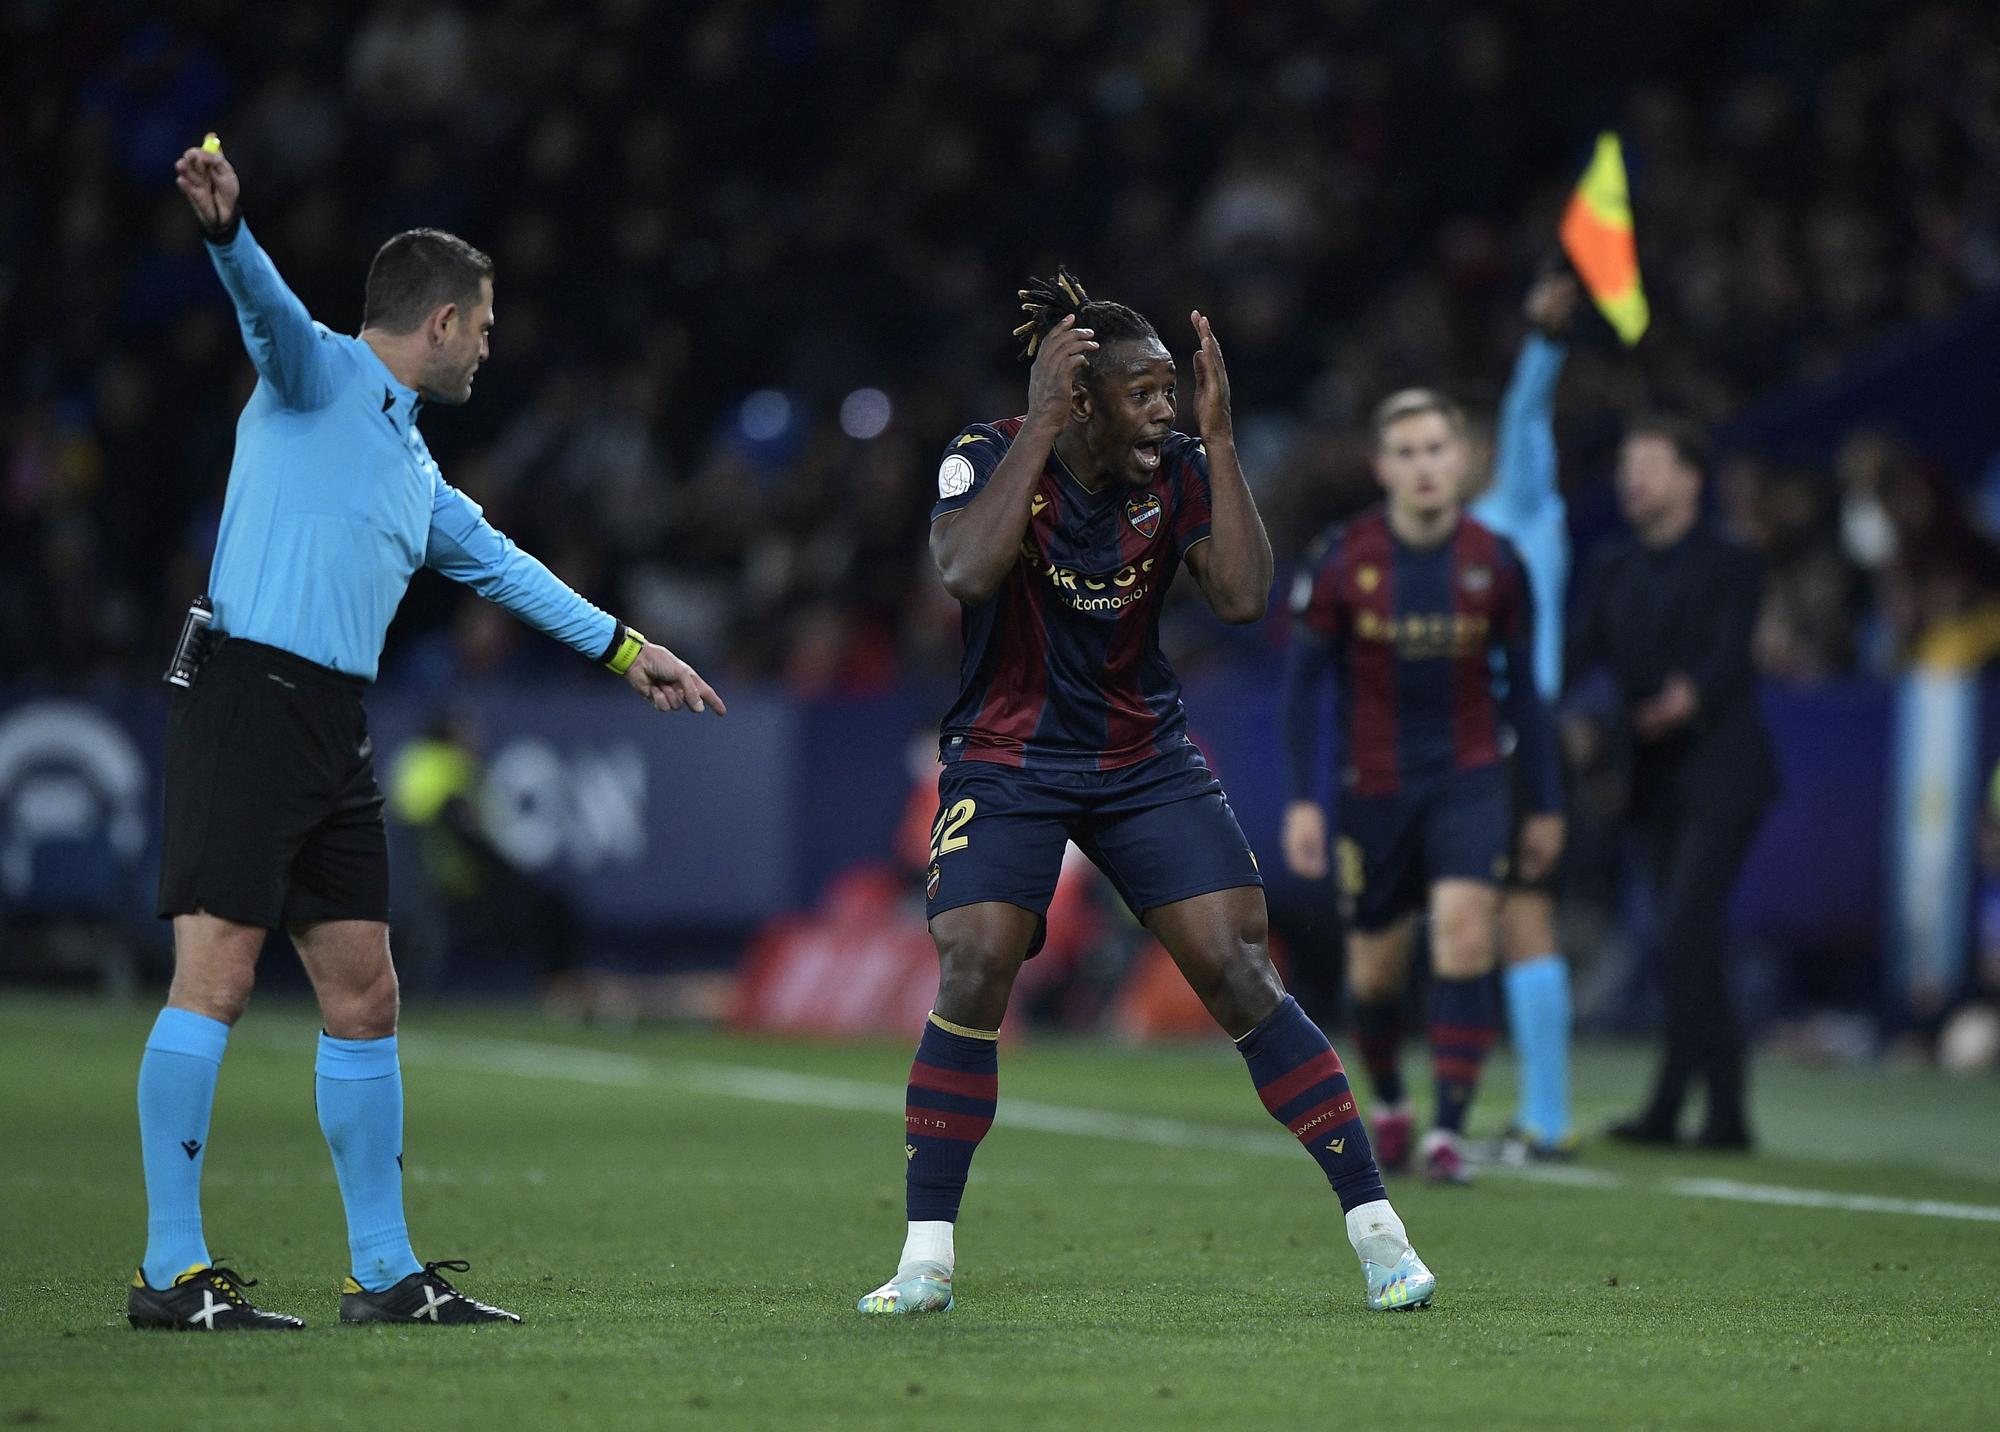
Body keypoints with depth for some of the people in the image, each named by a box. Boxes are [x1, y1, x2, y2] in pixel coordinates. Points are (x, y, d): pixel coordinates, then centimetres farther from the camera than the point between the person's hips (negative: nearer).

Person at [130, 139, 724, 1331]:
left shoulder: (414, 468, 25)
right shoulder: (315, 372, 1)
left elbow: (503, 564, 37)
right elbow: (268, 304, -20)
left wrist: (627, 650, 43)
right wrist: (227, 224, -42)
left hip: (335, 736, 9)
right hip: (247, 696, -9)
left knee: (365, 996, 9)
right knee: (216, 976, -12)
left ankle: (385, 1272, 15)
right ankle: (171, 1270, -13)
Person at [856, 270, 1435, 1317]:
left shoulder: (1179, 471, -5)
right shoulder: (988, 457, -13)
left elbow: (1243, 597, -17)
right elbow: (966, 572, -32)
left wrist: (1219, 437, -19)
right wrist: (1039, 426, -30)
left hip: (1145, 760, 2)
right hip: (1006, 761, -2)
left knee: (1238, 972, -8)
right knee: (973, 973, -19)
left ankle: (1375, 1227, -2)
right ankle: (926, 1259, -9)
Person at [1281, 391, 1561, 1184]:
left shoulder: (1493, 561, -4)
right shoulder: (1342, 561, -8)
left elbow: (1521, 686, 6)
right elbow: (1303, 680, -2)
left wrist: (1544, 804, 9)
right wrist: (1302, 800, -7)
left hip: (1469, 777, 0)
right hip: (1373, 787, 0)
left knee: (1464, 930, -21)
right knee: (1375, 965, 9)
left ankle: (1450, 1127, -19)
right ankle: (1388, 1102, 37)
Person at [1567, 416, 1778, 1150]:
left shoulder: (1729, 566, -4)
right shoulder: (1615, 573, 14)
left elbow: (1729, 656, -18)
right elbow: (1578, 656, 6)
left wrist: (1690, 697, -40)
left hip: (1719, 777, -6)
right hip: (1656, 781, 6)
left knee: (1685, 936, -16)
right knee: (1694, 950, 7)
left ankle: (1669, 1102, -18)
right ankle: (1725, 1112, 12)